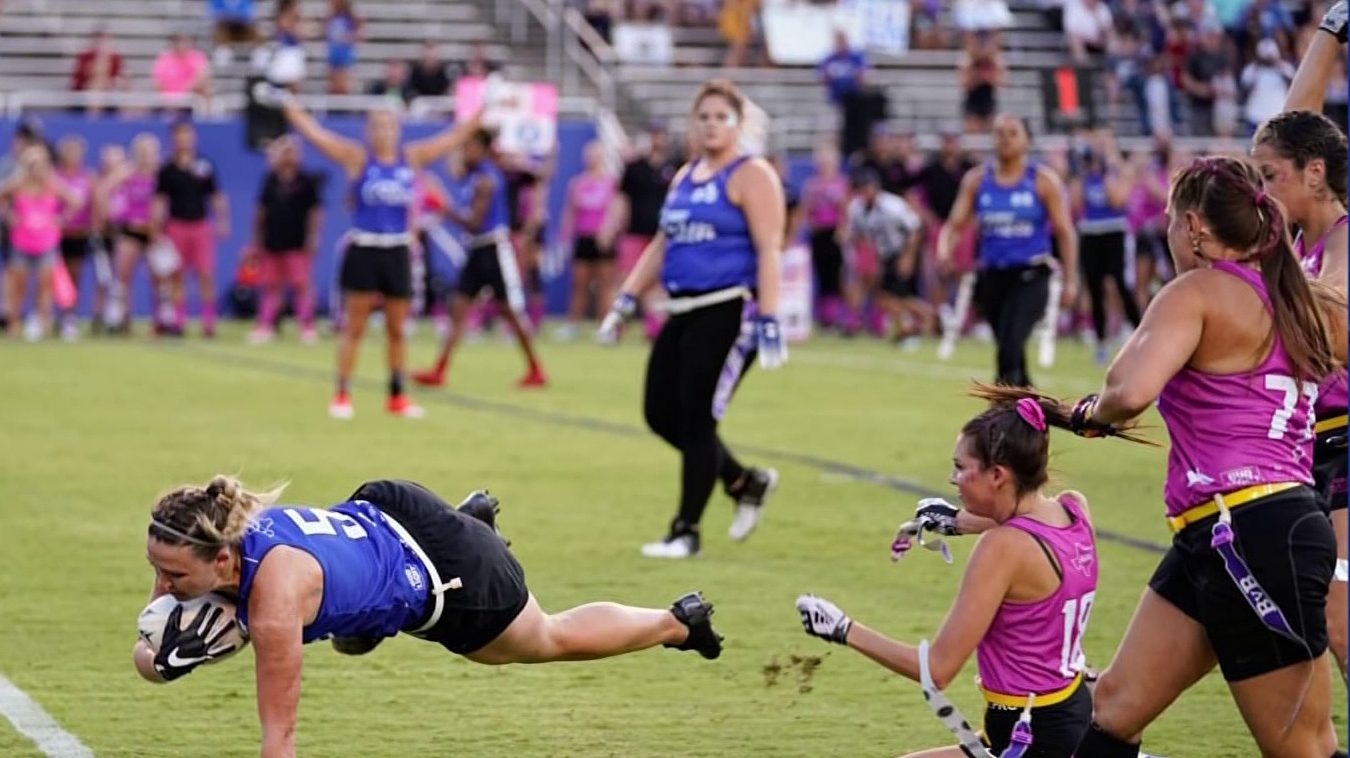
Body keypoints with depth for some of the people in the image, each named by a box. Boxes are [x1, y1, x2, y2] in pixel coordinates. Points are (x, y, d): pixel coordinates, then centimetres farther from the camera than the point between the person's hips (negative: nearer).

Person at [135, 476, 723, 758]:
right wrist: (165, 658, -36)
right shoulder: (197, 543, -23)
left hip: (446, 579, -7)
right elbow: (145, 652, -12)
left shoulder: (273, 594, -42)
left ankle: (680, 622, 48)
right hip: (378, 513, 7)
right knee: (349, 640, 38)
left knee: (553, 639, 22)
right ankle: (471, 516, 50)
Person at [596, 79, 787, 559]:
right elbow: (661, 245, 23)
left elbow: (769, 250, -14)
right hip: (684, 312, 8)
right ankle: (747, 483, 24)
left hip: (729, 312, -8)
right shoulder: (685, 177, 18)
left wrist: (769, 324, -23)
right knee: (660, 414, 6)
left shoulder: (751, 176, -6)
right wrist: (626, 301, 16)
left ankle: (686, 533, 2)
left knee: (696, 419, -8)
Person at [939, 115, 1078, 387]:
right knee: (1009, 350, 14)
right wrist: (945, 249, -16)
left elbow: (1065, 232, 1)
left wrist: (1070, 280, -4)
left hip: (1030, 276, -4)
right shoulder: (976, 180, 6)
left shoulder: (1044, 181, -2)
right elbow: (956, 224, 6)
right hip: (992, 275, 4)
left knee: (1010, 346, -23)